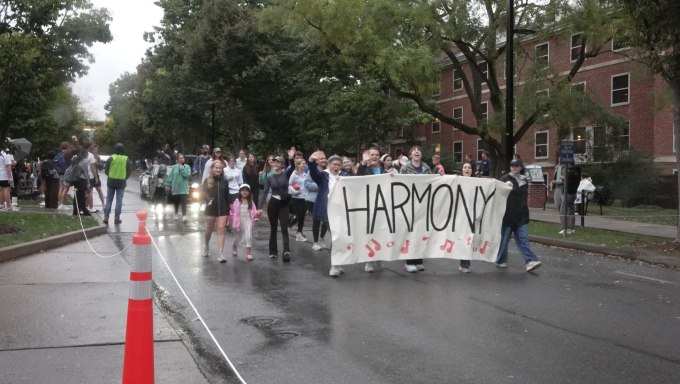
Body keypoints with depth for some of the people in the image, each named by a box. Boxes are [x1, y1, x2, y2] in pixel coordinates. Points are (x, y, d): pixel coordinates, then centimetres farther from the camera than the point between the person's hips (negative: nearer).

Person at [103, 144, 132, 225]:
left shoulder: (111, 158, -5)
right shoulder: (126, 159, -4)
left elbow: (106, 170, 0)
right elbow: (129, 171, 0)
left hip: (111, 181, 1)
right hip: (121, 182, 0)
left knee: (109, 200, 9)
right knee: (119, 200, 5)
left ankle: (106, 217, 5)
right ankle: (116, 218, 4)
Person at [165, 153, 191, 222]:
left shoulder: (187, 167, -1)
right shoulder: (174, 167, 2)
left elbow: (187, 175, -17)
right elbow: (170, 176, 3)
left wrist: (181, 167, -13)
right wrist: (168, 185, -1)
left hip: (183, 188, -2)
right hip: (175, 188, 2)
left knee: (183, 202, -10)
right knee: (176, 202, 14)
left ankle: (184, 216, -11)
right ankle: (176, 214, 34)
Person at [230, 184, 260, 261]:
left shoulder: (251, 202, 7)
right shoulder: (237, 202, 2)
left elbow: (254, 212, 2)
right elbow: (232, 212, 4)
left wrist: (258, 213, -18)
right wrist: (231, 220, -2)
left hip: (248, 221, 1)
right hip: (239, 221, 0)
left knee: (249, 236, -14)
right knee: (238, 237, 14)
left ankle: (248, 254, -12)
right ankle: (234, 246, 48)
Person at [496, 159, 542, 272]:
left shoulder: (525, 180, 13)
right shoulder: (506, 178, -3)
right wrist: (505, 185, -36)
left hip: (521, 216, 4)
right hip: (508, 215, -4)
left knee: (523, 239, -3)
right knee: (504, 238, 4)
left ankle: (530, 261, -11)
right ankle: (500, 260, 19)